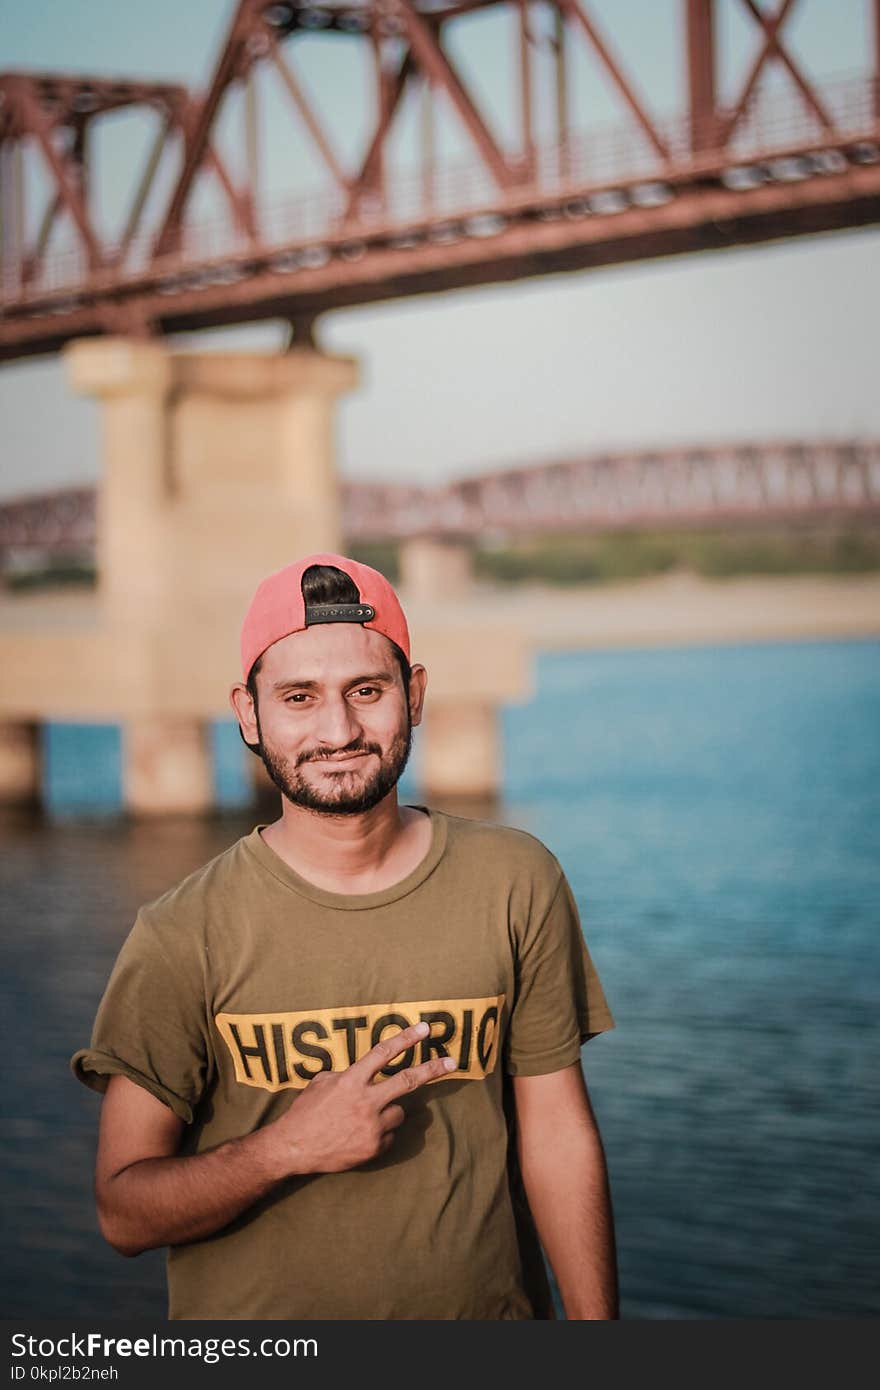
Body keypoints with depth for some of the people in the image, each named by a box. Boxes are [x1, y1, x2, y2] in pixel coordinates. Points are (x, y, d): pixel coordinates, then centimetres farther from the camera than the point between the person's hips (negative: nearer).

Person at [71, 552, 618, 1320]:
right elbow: (124, 1211, -10)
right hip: (253, 1342, -2)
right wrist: (287, 1147, -25)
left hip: (487, 1311, 2)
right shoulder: (182, 936, -11)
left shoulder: (515, 882, -4)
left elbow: (559, 1137, 0)